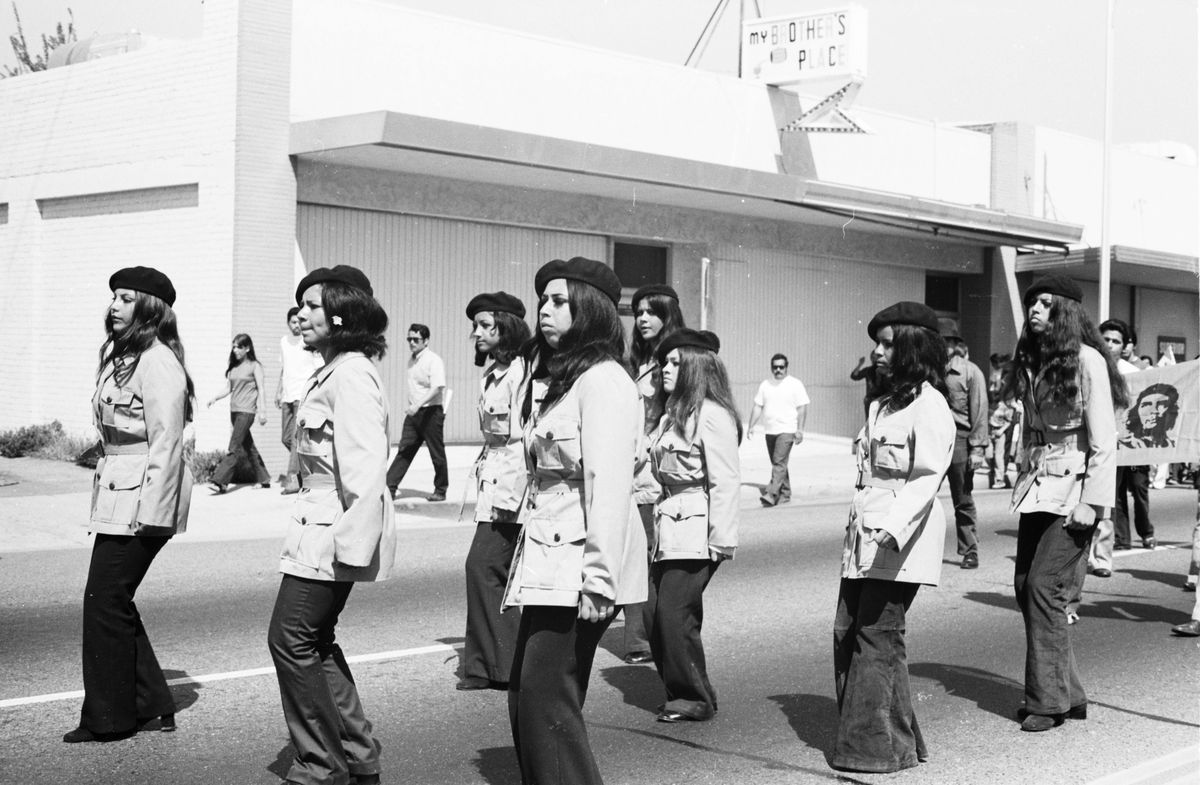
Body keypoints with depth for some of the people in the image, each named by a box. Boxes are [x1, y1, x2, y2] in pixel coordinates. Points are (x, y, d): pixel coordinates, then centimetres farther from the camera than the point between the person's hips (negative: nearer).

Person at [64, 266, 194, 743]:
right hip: (117, 492, 10)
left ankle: (108, 718, 7)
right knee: (112, 600, 11)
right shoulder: (119, 356, 16)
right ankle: (150, 703, 22)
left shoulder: (158, 364, -15)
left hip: (141, 497, -10)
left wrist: (150, 513, -21)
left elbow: (166, 443, -19)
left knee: (106, 600, -4)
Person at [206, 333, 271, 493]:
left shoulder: (254, 366, -3)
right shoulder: (233, 367, 14)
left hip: (246, 411, -7)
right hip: (234, 410, 7)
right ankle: (263, 479, 20)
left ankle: (220, 481, -20)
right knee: (247, 446, 11)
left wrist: (262, 411, -11)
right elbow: (228, 388, 15)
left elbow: (261, 389, -5)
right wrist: (215, 397, -2)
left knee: (234, 447, -13)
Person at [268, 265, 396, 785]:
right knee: (315, 640, 15)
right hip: (319, 523, 10)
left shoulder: (351, 375, -16)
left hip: (335, 527, -10)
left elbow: (364, 467, -23)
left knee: (291, 639, -4)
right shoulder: (332, 371, 17)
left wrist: (351, 541, -25)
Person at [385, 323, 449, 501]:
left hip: (431, 412, -7)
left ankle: (440, 490, 14)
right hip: (414, 412, 7)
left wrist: (417, 405, -31)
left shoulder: (434, 361, -13)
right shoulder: (412, 361, 12)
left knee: (436, 453, 3)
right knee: (404, 450, 2)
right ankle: (389, 487, -1)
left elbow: (437, 388, -23)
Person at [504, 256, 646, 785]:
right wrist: (528, 561, 10)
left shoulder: (602, 380, -12)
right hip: (546, 560, 10)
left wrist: (598, 578, -23)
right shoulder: (551, 379, 19)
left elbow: (608, 484, -19)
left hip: (578, 562, -10)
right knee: (524, 698, 11)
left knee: (546, 702, -7)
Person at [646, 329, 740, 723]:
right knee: (658, 615, 7)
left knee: (674, 612, -8)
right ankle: (679, 692, 19)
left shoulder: (712, 414, -11)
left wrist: (721, 540, -17)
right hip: (669, 529, 9)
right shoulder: (672, 416, 17)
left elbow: (726, 481, -15)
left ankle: (695, 699, 5)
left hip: (695, 531, -9)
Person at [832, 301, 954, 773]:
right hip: (865, 536, 9)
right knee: (847, 633, 7)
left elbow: (927, 476, -20)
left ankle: (883, 747, 2)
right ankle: (861, 737, 17)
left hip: (901, 540, -9)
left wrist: (894, 525, -32)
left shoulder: (928, 404, -10)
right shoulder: (883, 403, 20)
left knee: (877, 637, -7)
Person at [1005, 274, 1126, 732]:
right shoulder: (1030, 361, 12)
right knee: (1024, 585, 4)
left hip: (1072, 487, -8)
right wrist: (1023, 483, 11)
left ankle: (1050, 700, -2)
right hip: (1036, 488, 8)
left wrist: (1092, 502, -16)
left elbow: (1104, 441, -12)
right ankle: (1066, 693, 15)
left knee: (1044, 585, -11)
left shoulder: (1086, 361, -10)